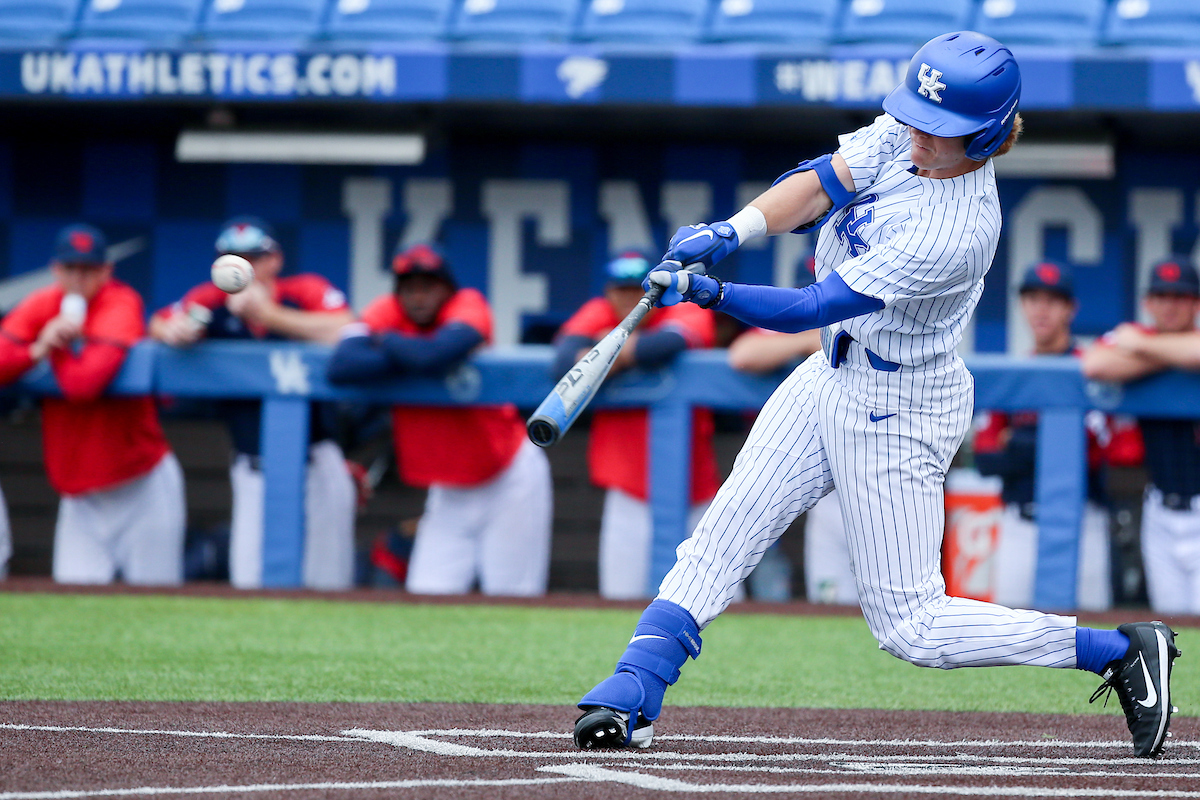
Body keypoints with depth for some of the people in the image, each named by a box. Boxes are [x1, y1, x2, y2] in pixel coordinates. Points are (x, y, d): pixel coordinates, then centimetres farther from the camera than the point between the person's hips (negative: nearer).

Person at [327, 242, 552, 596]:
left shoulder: (469, 306, -14)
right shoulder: (386, 312, -5)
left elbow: (435, 354, -35)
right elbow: (342, 365, -24)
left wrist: (387, 341, -16)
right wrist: (414, 360, -26)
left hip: (508, 477, -4)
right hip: (447, 487, 4)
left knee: (512, 606, -5)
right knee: (426, 597, -4)